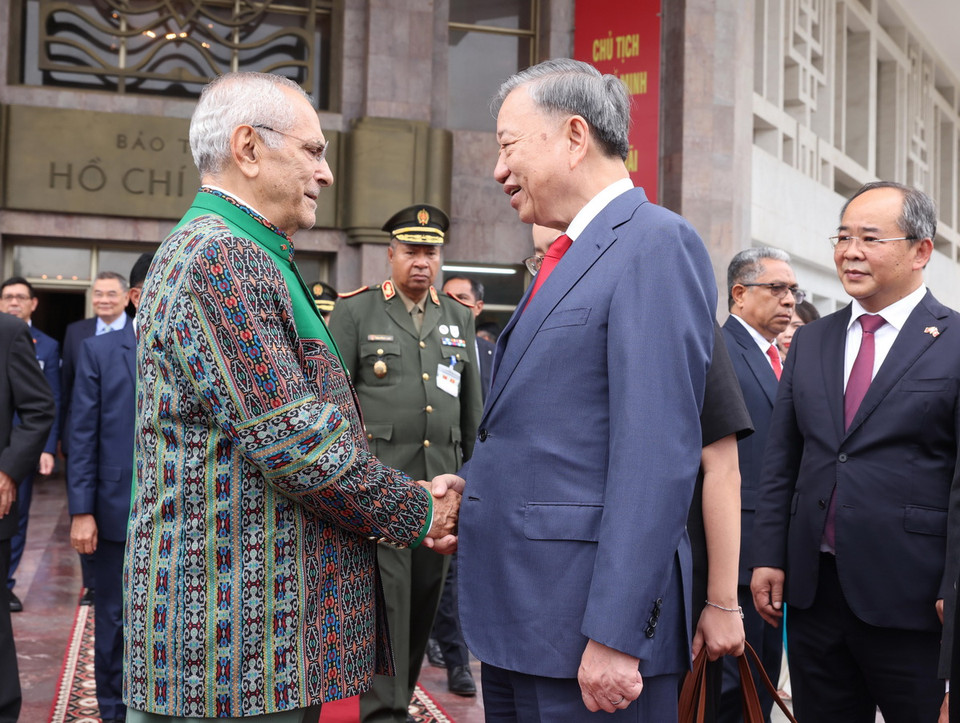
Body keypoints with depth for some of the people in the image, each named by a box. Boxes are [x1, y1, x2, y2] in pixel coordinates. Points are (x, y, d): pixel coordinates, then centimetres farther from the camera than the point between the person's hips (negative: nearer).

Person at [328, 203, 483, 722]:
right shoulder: (355, 311, 2)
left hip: (440, 484, 4)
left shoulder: (460, 318, 15)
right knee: (386, 598, -7)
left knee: (424, 601, 10)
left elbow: (472, 406, 18)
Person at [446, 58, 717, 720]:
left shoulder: (657, 243, -12)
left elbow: (659, 454, -20)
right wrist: (474, 489, 10)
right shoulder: (568, 257, 17)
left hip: (586, 624, -9)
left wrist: (615, 635, -22)